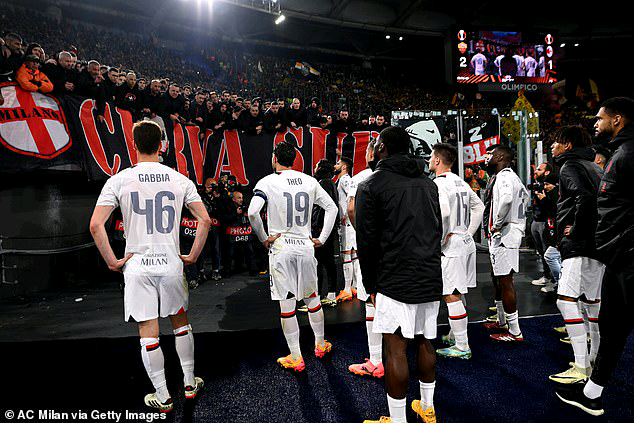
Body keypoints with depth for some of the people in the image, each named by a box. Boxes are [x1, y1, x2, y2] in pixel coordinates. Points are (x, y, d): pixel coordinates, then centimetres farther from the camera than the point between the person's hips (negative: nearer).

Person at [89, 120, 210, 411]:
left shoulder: (119, 180, -6)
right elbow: (205, 220, -4)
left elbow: (95, 225, -12)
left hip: (137, 265, -1)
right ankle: (190, 384, 30)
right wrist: (193, 256, 5)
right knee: (180, 322, 19)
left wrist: (112, 261, -2)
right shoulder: (179, 180, -1)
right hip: (171, 263, 2)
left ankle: (162, 397, 20)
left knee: (148, 332, 8)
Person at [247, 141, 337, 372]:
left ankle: (295, 358, 13)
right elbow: (332, 208, 8)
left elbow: (253, 212, -21)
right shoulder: (309, 181, 5)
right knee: (312, 298, 19)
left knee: (286, 304, 4)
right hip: (305, 247, 4)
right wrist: (321, 239, 10)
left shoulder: (267, 182, -8)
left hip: (280, 249, -4)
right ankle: (320, 344, 34)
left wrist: (263, 238, -7)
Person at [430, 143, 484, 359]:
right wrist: (468, 232, 15)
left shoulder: (438, 183, -15)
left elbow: (442, 212, -29)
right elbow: (479, 206, 18)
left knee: (452, 296, -2)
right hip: (466, 243, 10)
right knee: (457, 294, 20)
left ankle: (462, 347, 5)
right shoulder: (460, 182, 13)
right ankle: (454, 334, 35)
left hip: (451, 246, -10)